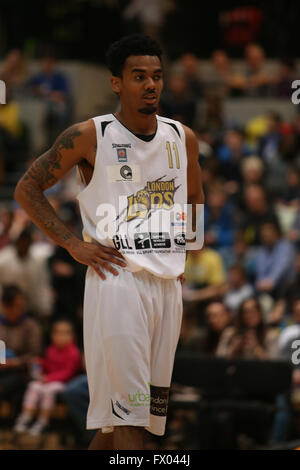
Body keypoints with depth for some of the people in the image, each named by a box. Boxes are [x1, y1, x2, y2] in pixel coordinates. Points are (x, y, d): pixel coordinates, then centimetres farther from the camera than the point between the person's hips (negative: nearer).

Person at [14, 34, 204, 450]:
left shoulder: (183, 138, 10)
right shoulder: (90, 136, -5)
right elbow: (27, 189, 1)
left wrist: (182, 251, 14)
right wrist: (72, 243, -7)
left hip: (168, 283, 6)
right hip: (117, 279, -6)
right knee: (127, 414, -12)